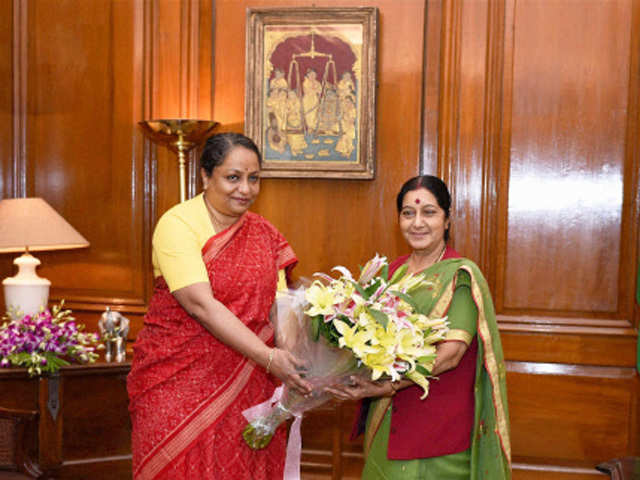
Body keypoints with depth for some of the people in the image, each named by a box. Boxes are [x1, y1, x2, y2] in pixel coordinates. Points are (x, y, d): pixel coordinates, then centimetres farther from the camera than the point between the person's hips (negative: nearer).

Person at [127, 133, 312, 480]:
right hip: (178, 383, -4)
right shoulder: (177, 224, -11)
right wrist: (268, 357, -27)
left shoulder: (264, 234, 6)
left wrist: (292, 363, -19)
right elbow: (201, 305, -21)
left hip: (246, 384, 4)